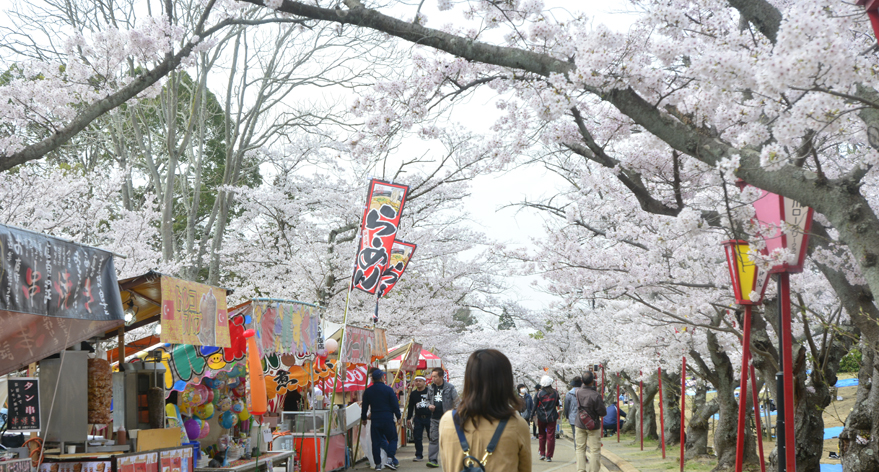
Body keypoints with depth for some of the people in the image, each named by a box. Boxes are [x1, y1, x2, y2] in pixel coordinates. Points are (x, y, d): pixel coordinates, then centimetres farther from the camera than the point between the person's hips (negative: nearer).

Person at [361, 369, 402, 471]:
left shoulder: (368, 391, 4)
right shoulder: (388, 390, -6)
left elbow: (364, 406, 10)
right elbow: (395, 405, -5)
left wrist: (363, 418, 24)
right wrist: (398, 416, 6)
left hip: (375, 420, 3)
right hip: (388, 419, -3)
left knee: (376, 442, 8)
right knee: (392, 439, 7)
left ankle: (378, 464, 7)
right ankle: (390, 459, -10)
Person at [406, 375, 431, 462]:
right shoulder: (413, 394, 11)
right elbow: (410, 407, 14)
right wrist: (408, 418, 11)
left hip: (429, 417, -3)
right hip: (418, 418, 3)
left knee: (432, 437, 2)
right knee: (417, 438, 0)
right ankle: (419, 455, 9)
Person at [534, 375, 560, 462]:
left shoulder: (539, 394, -9)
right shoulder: (555, 393, -3)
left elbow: (535, 406, -3)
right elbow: (557, 404, 10)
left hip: (541, 417, -1)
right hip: (552, 417, 1)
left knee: (541, 435, 16)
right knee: (550, 436, 2)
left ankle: (542, 454, 12)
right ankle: (549, 456, 1)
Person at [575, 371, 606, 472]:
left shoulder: (579, 392, -9)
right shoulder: (595, 396, -24)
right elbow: (603, 413, -15)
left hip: (580, 425, 5)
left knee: (580, 448, 13)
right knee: (594, 450, 4)